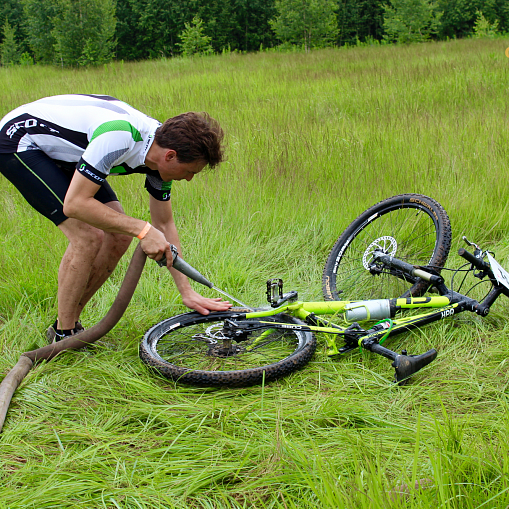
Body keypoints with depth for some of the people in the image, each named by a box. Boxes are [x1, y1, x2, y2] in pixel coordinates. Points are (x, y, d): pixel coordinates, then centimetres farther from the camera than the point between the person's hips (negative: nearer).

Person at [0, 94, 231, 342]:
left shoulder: (161, 147, -10)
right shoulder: (119, 136, -37)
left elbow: (164, 224, 0)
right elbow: (75, 204, -36)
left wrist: (187, 292, -2)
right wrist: (142, 229, -35)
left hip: (60, 152, 8)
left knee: (119, 234, -2)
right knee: (89, 236, -21)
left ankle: (69, 323, 12)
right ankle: (63, 336, -3)